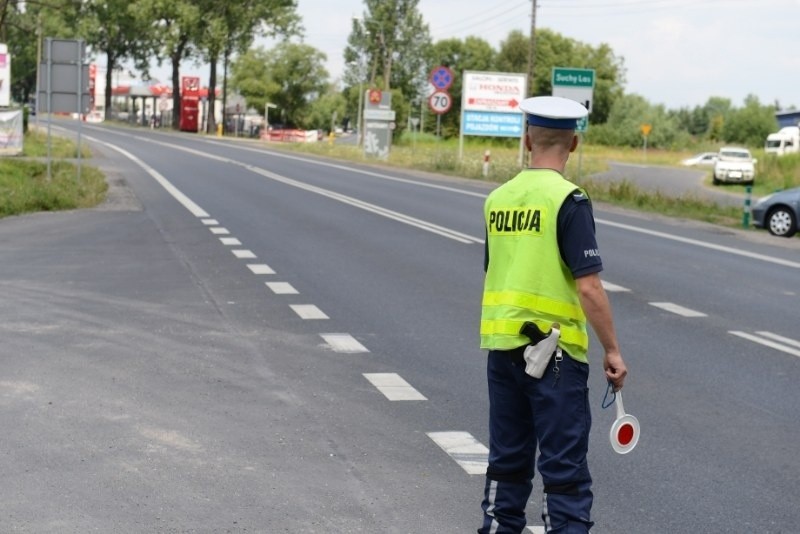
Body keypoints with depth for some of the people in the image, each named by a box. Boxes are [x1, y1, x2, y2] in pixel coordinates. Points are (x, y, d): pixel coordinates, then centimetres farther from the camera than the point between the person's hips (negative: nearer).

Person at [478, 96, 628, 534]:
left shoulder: (498, 198, 7)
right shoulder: (568, 200, -13)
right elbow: (588, 287, -16)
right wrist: (612, 350, -8)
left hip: (500, 345, 6)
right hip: (553, 349, -6)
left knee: (507, 461, 16)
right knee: (564, 469, -1)